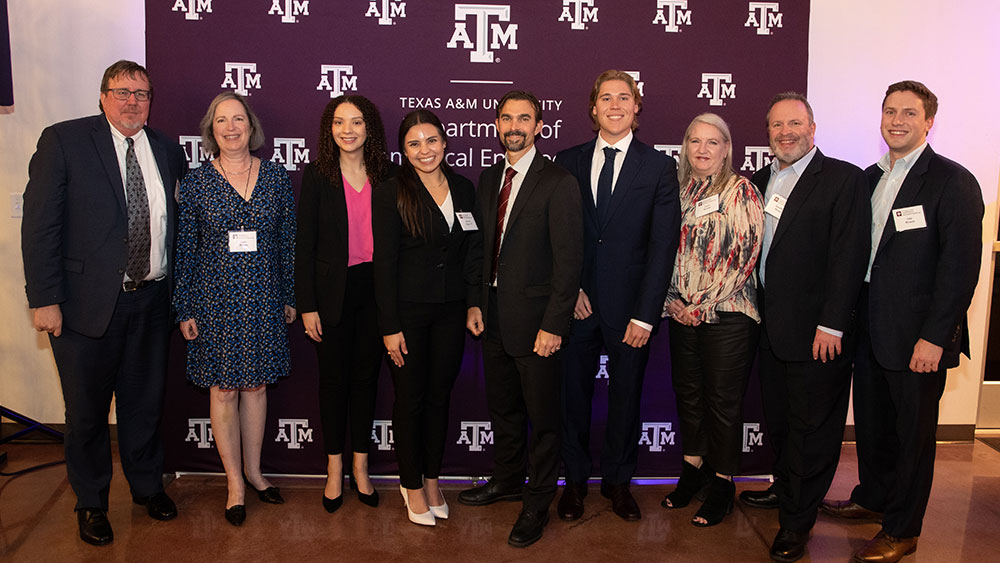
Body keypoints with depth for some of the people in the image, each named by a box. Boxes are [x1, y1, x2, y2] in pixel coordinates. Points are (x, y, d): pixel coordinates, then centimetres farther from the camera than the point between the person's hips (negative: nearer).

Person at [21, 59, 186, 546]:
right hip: (88, 302, -3)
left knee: (145, 401, 16)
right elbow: (39, 223, -10)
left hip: (150, 300, 4)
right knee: (87, 409, 11)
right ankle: (91, 503, 32)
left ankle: (147, 485, 38)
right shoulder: (64, 141, -6)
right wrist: (44, 299, -15)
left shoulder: (166, 150, 7)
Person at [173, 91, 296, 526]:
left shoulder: (276, 177, 2)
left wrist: (290, 297, 6)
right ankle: (235, 482, 18)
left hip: (263, 297, 1)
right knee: (223, 389, 4)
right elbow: (185, 249, 1)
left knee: (256, 385, 11)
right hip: (216, 298, -1)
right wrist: (185, 309, 0)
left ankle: (253, 470, 28)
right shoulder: (196, 182, -1)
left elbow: (288, 242, 6)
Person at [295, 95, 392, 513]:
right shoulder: (317, 175, -2)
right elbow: (305, 244, -3)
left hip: (375, 289, 2)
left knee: (366, 377, 10)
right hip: (332, 292, -2)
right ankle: (335, 469, 24)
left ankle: (360, 467, 25)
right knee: (334, 379, 8)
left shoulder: (386, 175, 4)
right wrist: (307, 305, -7)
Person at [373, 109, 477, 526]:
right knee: (410, 398, 6)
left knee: (440, 397, 13)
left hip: (450, 311, 4)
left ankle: (431, 481, 29)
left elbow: (469, 252, 12)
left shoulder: (463, 189, 6)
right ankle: (412, 487, 23)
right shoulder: (391, 193, -7)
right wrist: (390, 327, -13)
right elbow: (384, 262, -10)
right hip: (407, 310, -4)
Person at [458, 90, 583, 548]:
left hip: (535, 320, -7)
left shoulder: (558, 183, -12)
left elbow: (568, 260, -15)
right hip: (494, 315, 7)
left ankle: (537, 503, 22)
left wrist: (554, 325, -18)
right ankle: (508, 479, 41)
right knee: (502, 407, 21)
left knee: (542, 416, 6)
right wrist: (475, 302, 7)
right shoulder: (488, 179, 10)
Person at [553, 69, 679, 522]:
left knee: (625, 394, 10)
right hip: (577, 300, 1)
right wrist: (569, 289, -6)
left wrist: (645, 315, -10)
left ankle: (617, 480, 29)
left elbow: (663, 245, -4)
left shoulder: (659, 167, 0)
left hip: (629, 306, -1)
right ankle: (575, 480, 27)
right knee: (574, 392, 9)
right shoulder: (569, 161, 6)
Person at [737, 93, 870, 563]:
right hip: (770, 327, 6)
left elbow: (848, 257, -13)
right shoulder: (758, 181, 12)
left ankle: (797, 520, 19)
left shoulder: (844, 179, -7)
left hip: (816, 332, -6)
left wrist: (830, 325, -17)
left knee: (811, 426, 6)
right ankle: (785, 489, 38)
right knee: (778, 419, 18)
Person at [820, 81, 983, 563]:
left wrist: (934, 337, -18)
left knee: (913, 431, 7)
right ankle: (872, 499, 39)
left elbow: (961, 266, -14)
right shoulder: (870, 178, 11)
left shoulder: (953, 182, -9)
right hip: (869, 328, 6)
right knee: (871, 423, 18)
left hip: (917, 337, -6)